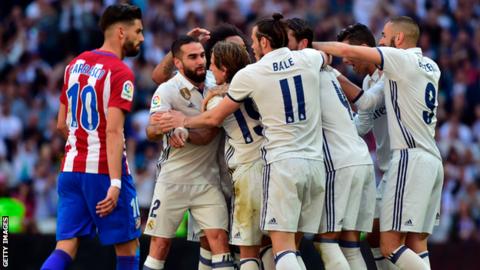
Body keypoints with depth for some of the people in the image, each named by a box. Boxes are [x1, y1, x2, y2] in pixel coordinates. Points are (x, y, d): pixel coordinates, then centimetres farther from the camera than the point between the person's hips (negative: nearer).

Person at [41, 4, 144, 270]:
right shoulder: (121, 73, -11)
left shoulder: (75, 64, 12)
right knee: (128, 248, 7)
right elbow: (113, 131, -20)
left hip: (70, 168, 7)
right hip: (105, 170, -7)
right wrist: (115, 183, -24)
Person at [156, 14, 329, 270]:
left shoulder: (249, 75, -1)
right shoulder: (307, 59, 6)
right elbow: (326, 56, 35)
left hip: (282, 162, -5)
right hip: (315, 162, 5)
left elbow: (215, 118, 12)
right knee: (291, 247, 10)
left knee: (283, 245, -8)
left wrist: (184, 121, 28)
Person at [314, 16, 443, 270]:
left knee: (390, 245, -10)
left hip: (410, 157, -9)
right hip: (432, 160, 9)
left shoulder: (401, 58, -6)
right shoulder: (430, 67, 18)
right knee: (416, 244, 7)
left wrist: (312, 46, 5)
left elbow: (348, 51, -10)